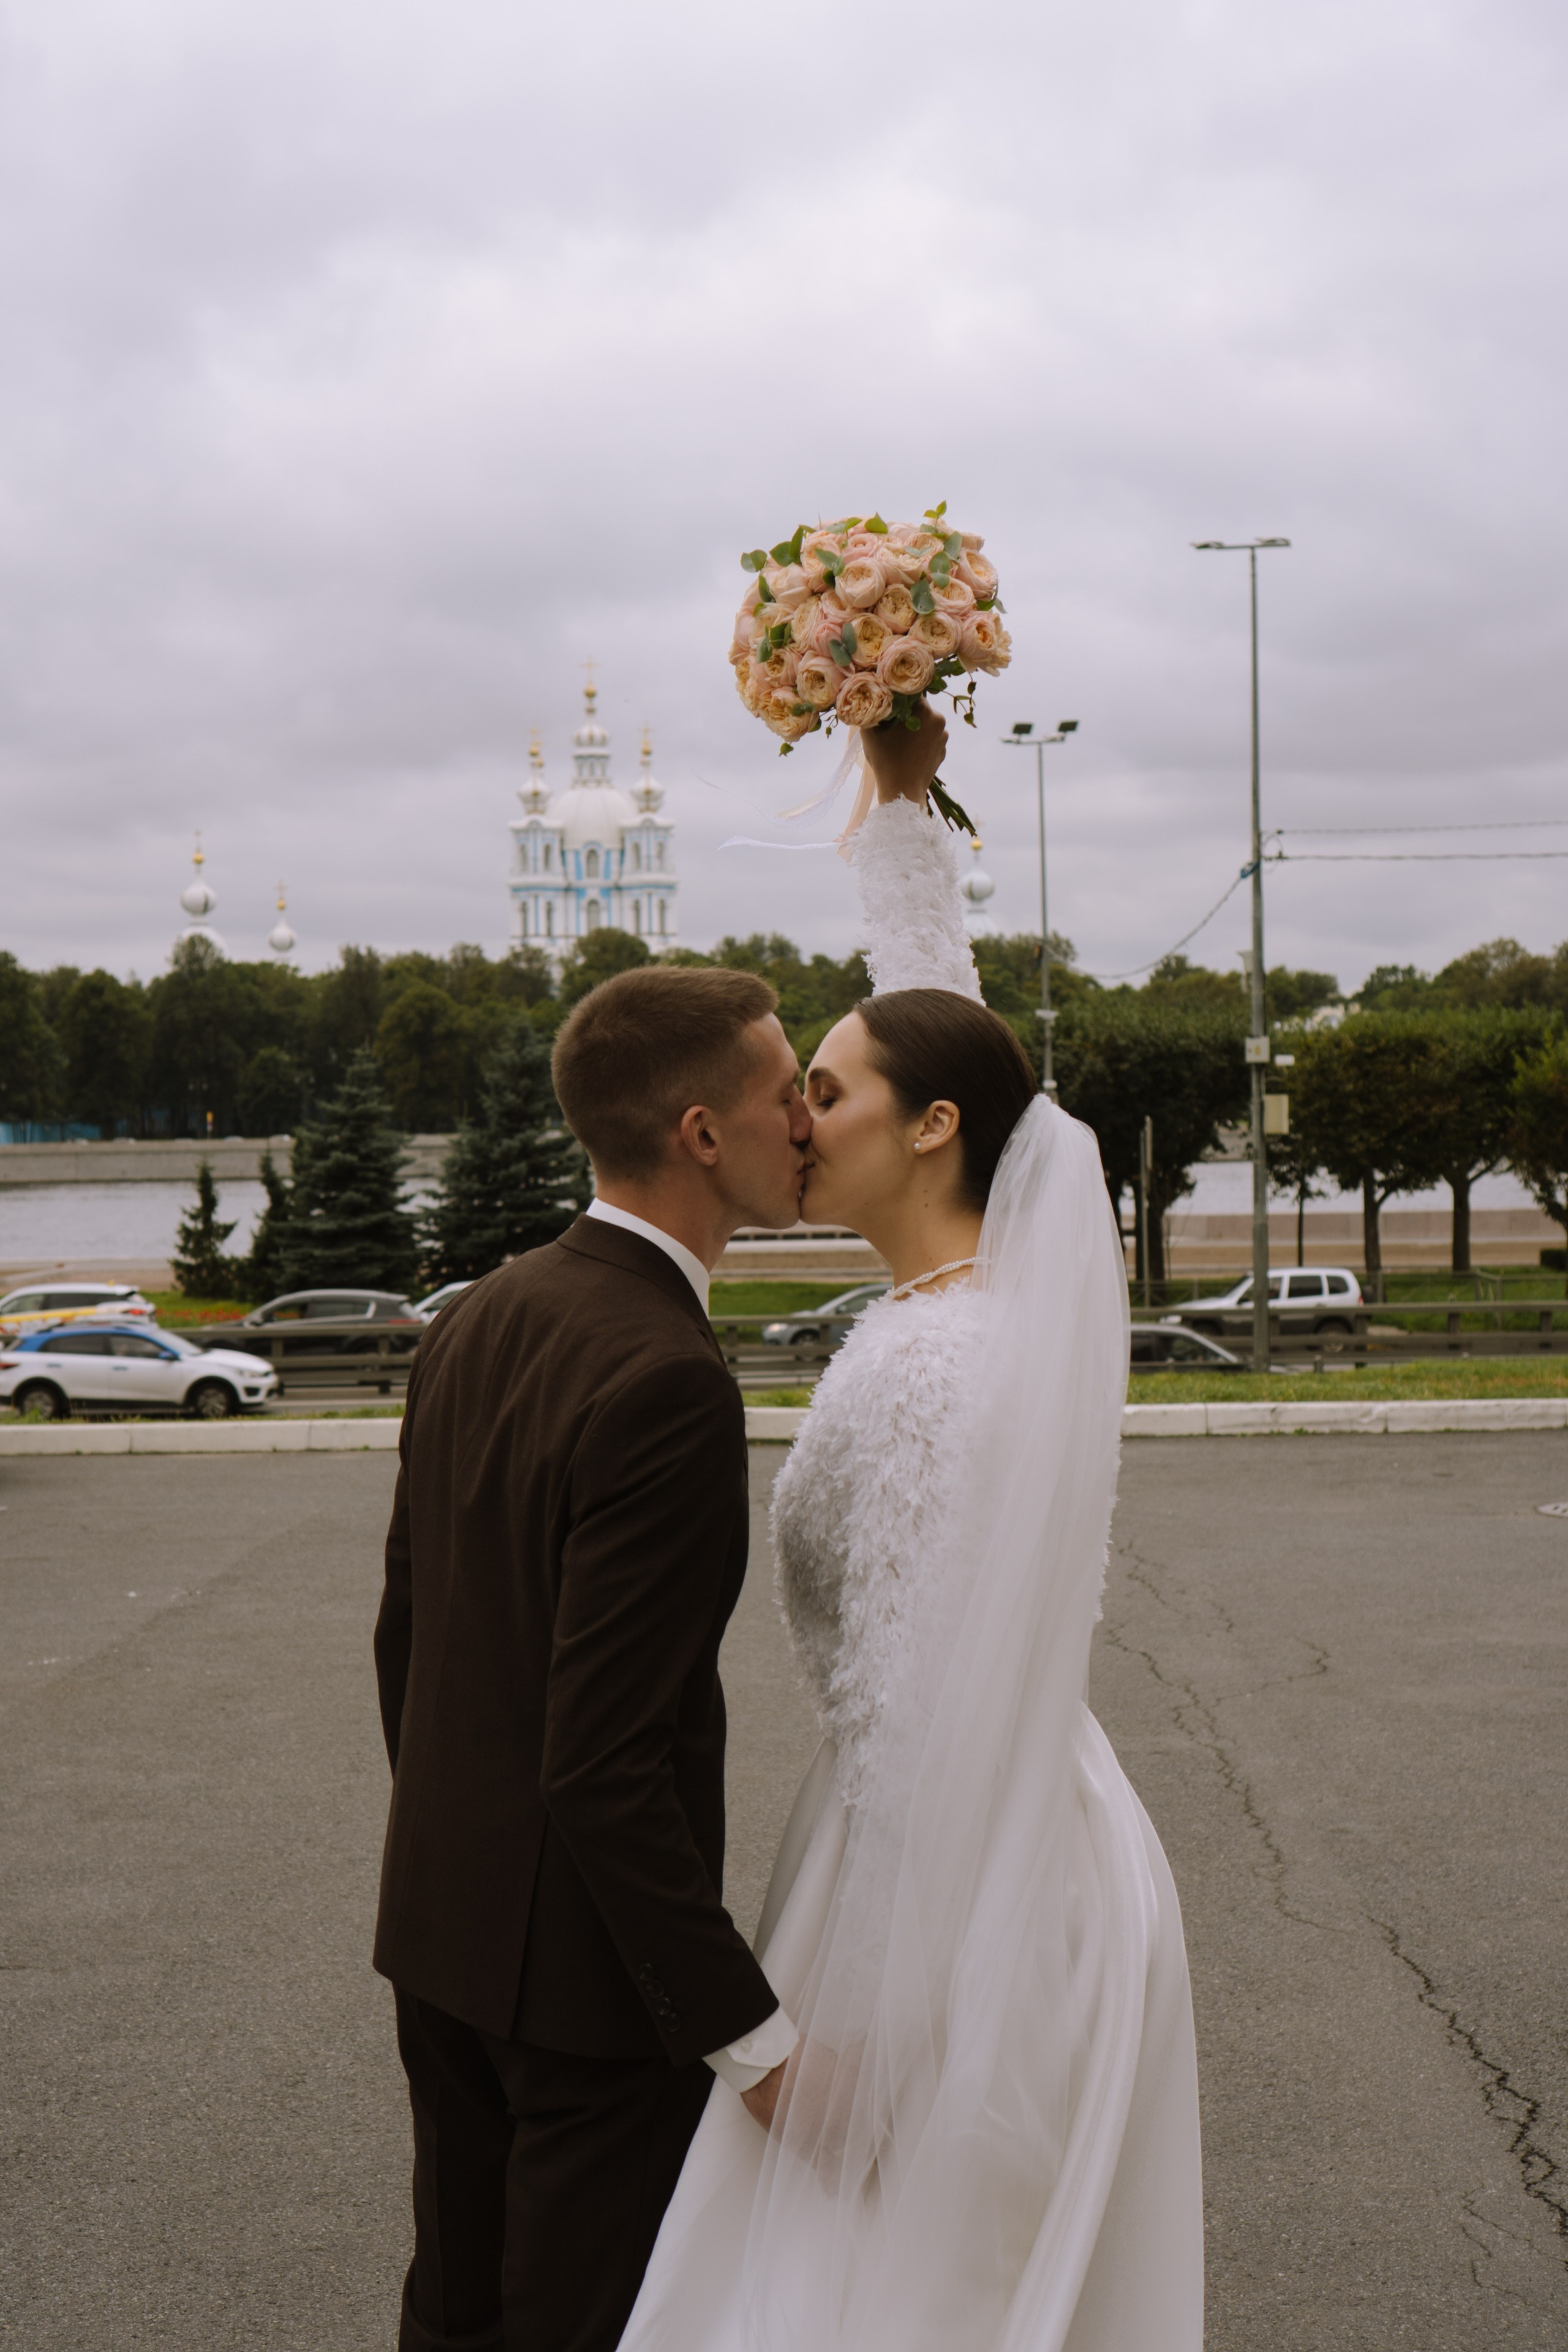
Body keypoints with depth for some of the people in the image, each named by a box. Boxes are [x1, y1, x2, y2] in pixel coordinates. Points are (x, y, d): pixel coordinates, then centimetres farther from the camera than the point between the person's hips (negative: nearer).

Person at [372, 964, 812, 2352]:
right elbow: (608, 1760, -27)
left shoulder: (478, 1320, 2)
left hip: (442, 1924, 8)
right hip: (586, 1963, -8)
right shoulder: (666, 1379, -25)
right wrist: (754, 2035, -21)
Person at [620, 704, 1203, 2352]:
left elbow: (915, 1722, -24)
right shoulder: (1019, 1278, 0)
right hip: (1048, 1842, 9)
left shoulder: (921, 1370, -24)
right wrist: (902, 796, 20)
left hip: (961, 1889, -9)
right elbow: (946, 1021, 14)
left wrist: (855, 2032, -18)